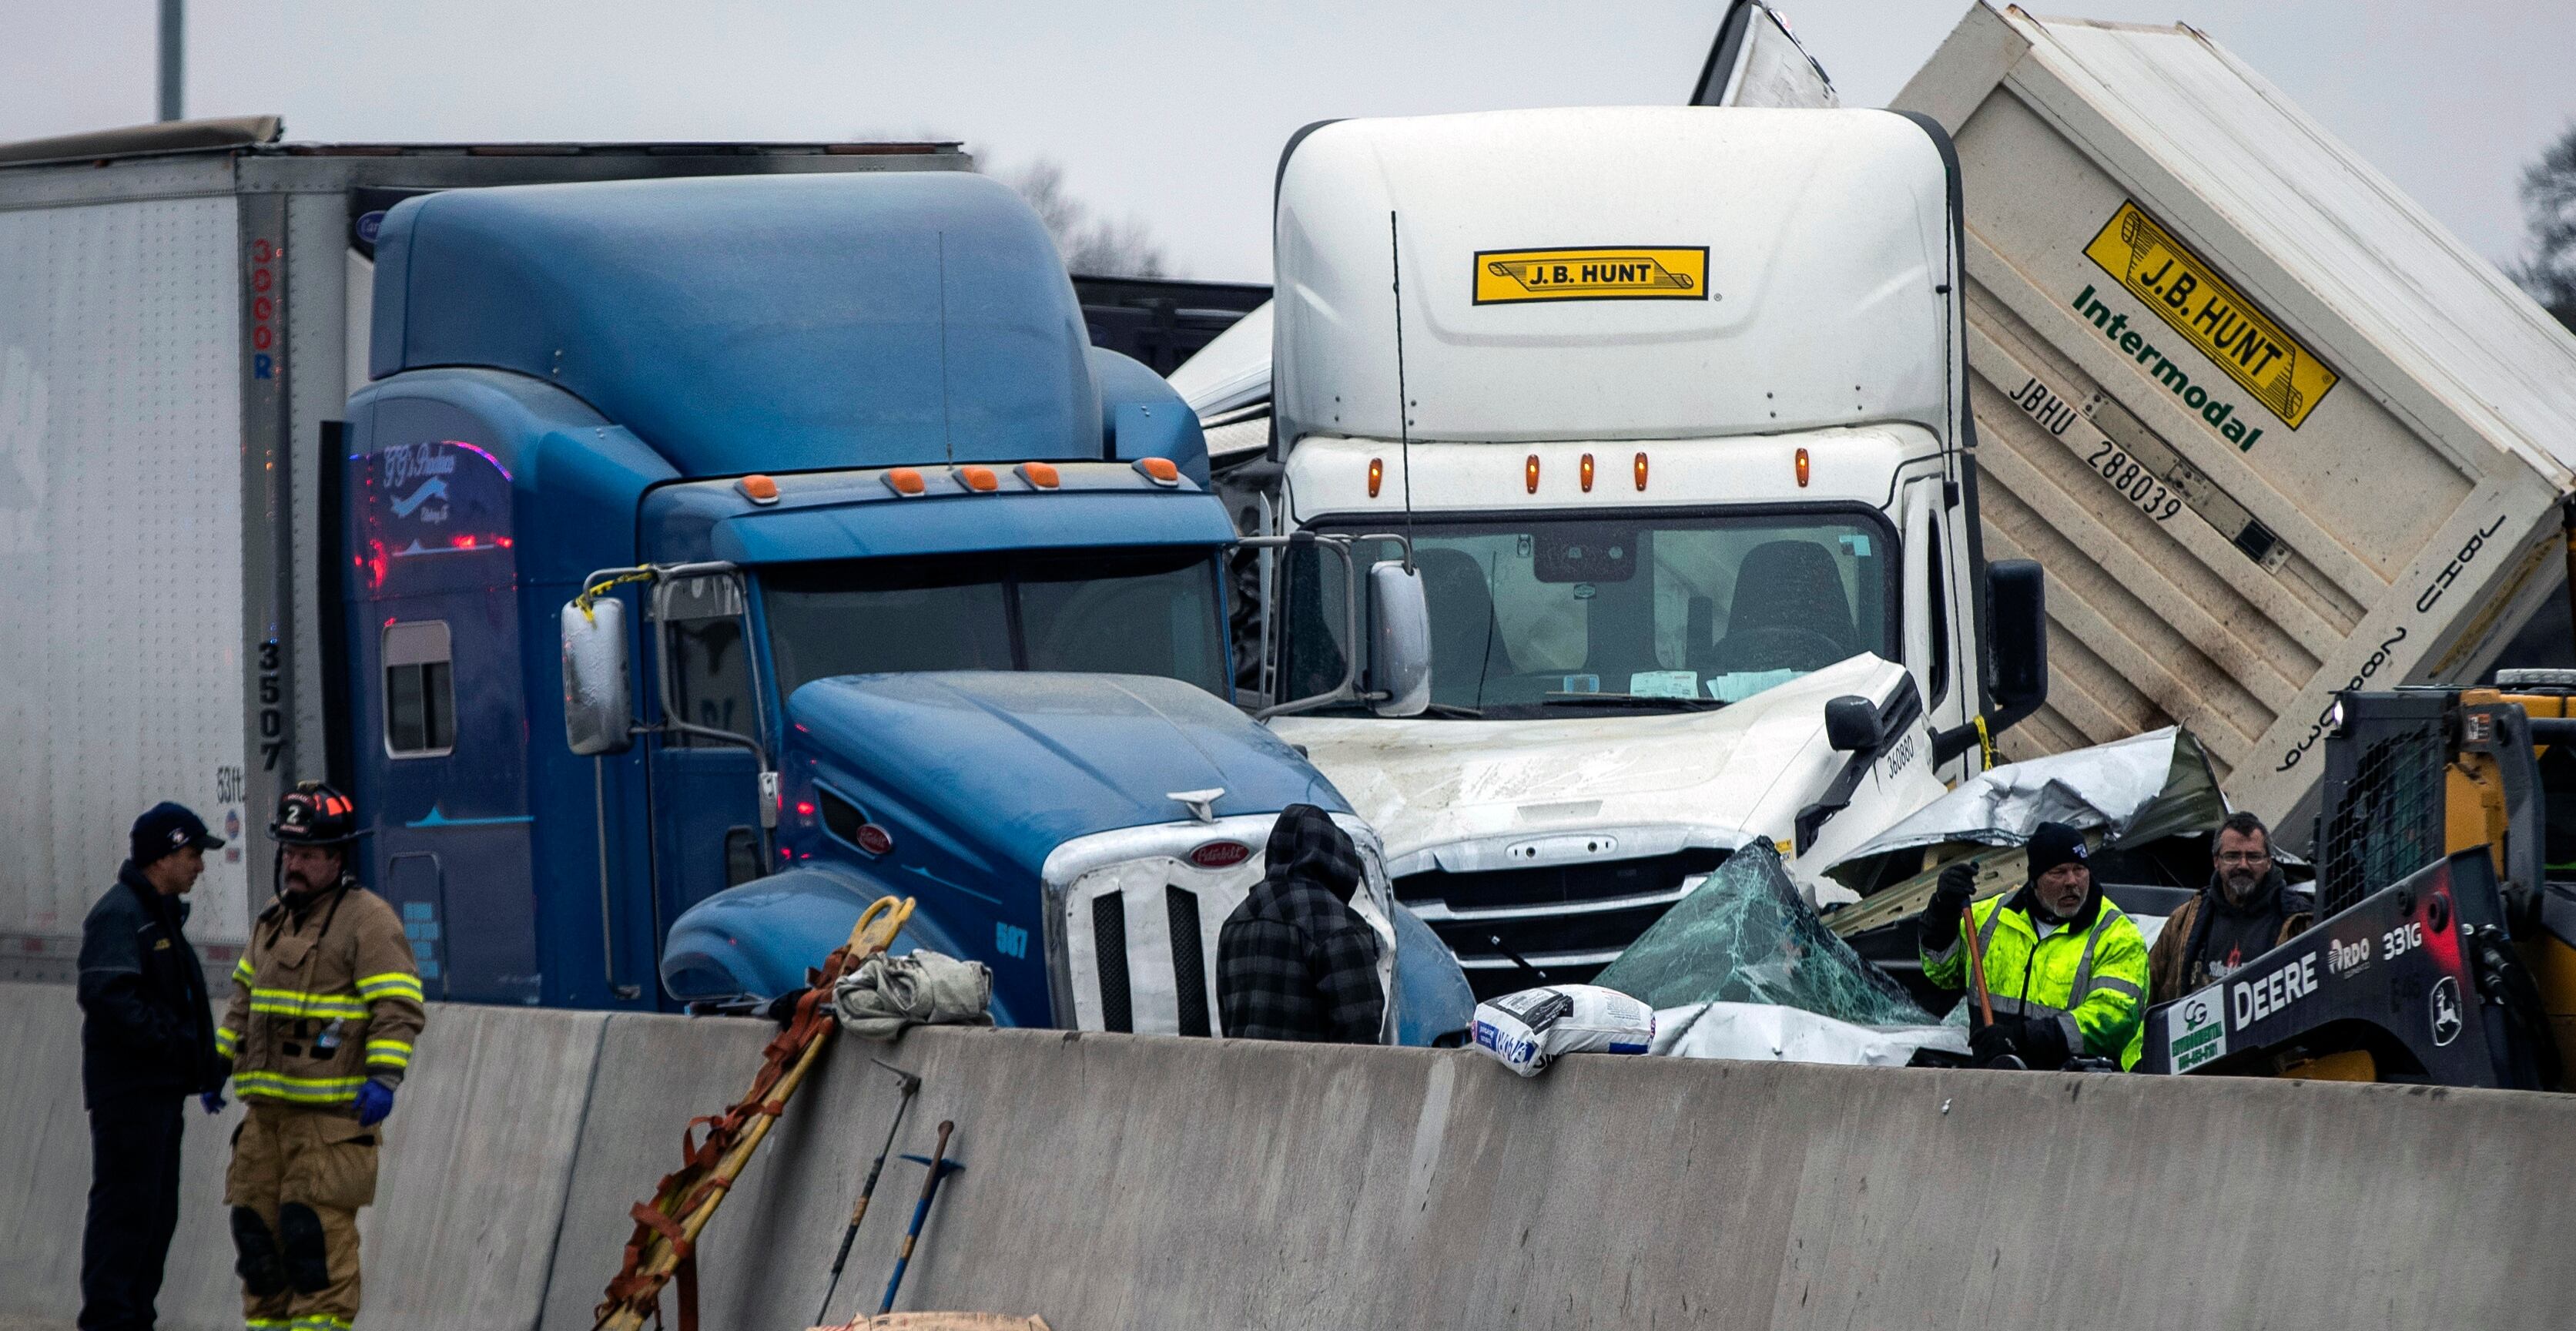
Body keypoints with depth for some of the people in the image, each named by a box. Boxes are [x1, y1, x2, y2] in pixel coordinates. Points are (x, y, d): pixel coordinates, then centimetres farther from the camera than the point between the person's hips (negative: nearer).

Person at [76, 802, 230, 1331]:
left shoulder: (163, 915, 19)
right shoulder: (119, 914, -13)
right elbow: (106, 997, -25)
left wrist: (207, 1069, 16)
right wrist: (169, 1041, -23)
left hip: (160, 1087, 10)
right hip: (128, 1087, -10)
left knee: (157, 1212, 12)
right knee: (126, 1204, -10)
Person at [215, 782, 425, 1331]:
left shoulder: (367, 920, -6)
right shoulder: (272, 923, 19)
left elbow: (400, 1007, -13)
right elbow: (243, 1002, 29)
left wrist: (383, 1078, -22)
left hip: (333, 1112, -8)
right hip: (267, 1110, 8)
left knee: (318, 1227, -12)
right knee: (257, 1222, 8)